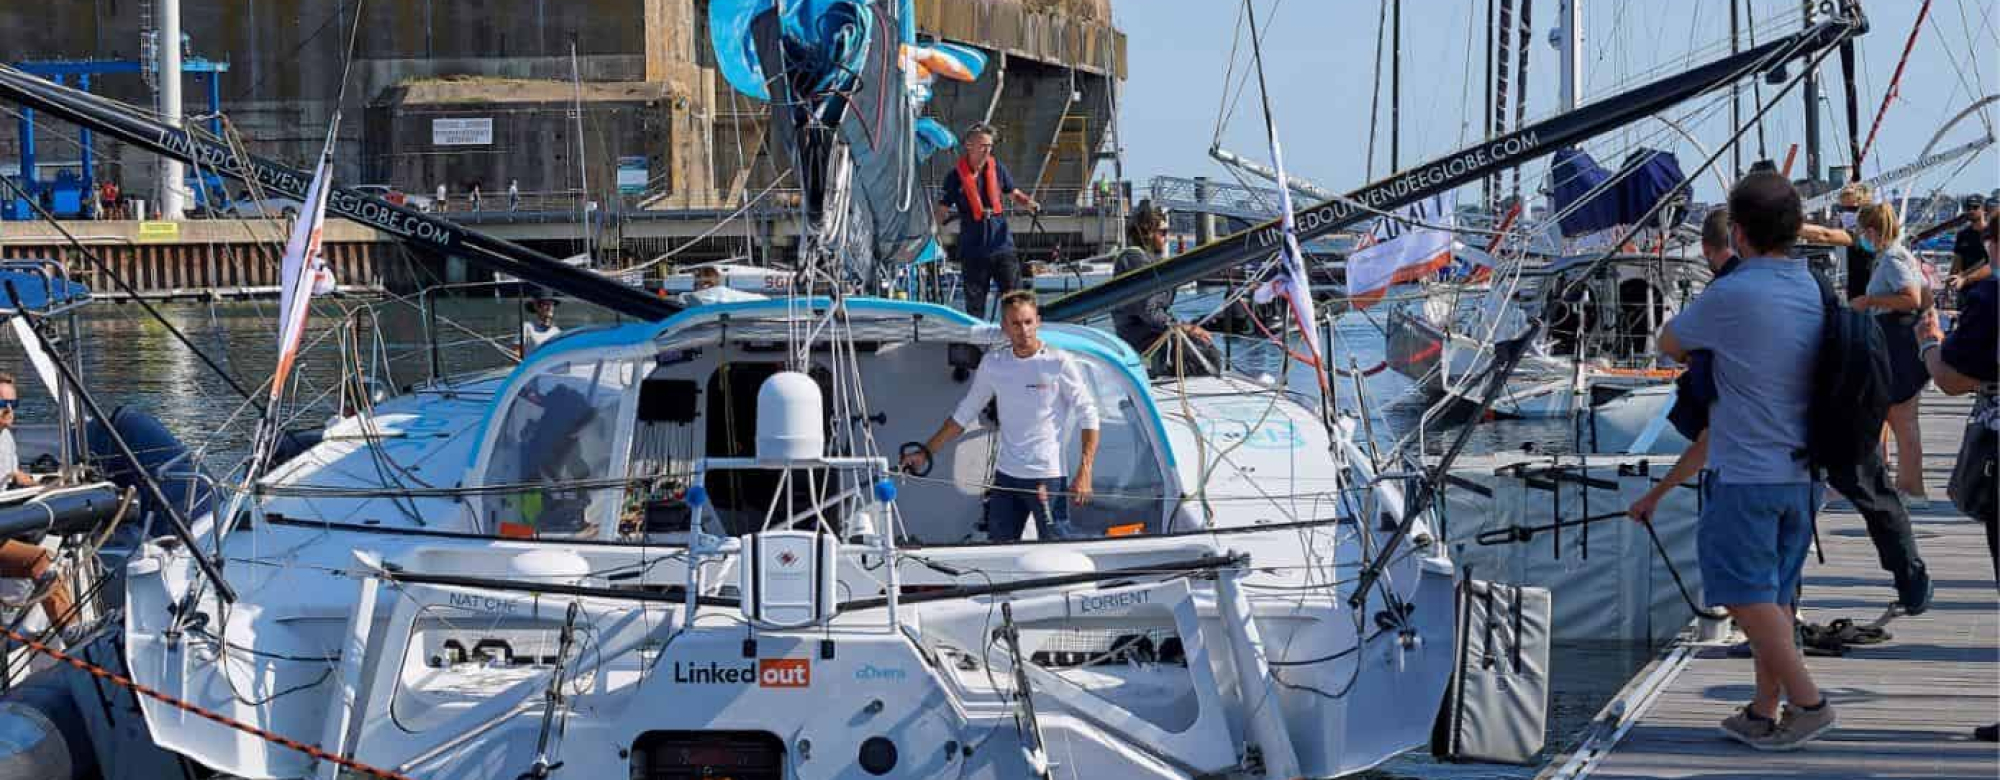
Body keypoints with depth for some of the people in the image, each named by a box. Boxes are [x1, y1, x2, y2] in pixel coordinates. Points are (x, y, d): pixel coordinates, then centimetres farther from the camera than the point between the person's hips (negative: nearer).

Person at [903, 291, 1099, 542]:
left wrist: (1084, 474, -15)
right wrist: (926, 453, 15)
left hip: (1047, 477, -5)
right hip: (1005, 476, 5)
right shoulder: (992, 364, 6)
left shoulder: (1058, 363, -7)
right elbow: (964, 414, 17)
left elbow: (1088, 418, -6)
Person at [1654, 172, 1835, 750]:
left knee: (1747, 596, -3)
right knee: (1775, 595, 12)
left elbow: (1669, 344, 0)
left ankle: (1807, 702, -7)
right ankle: (1764, 714, 15)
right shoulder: (1812, 289, 6)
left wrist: (1697, 357, 22)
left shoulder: (1731, 296, -16)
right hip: (1800, 470, 7)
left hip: (1745, 472, -7)